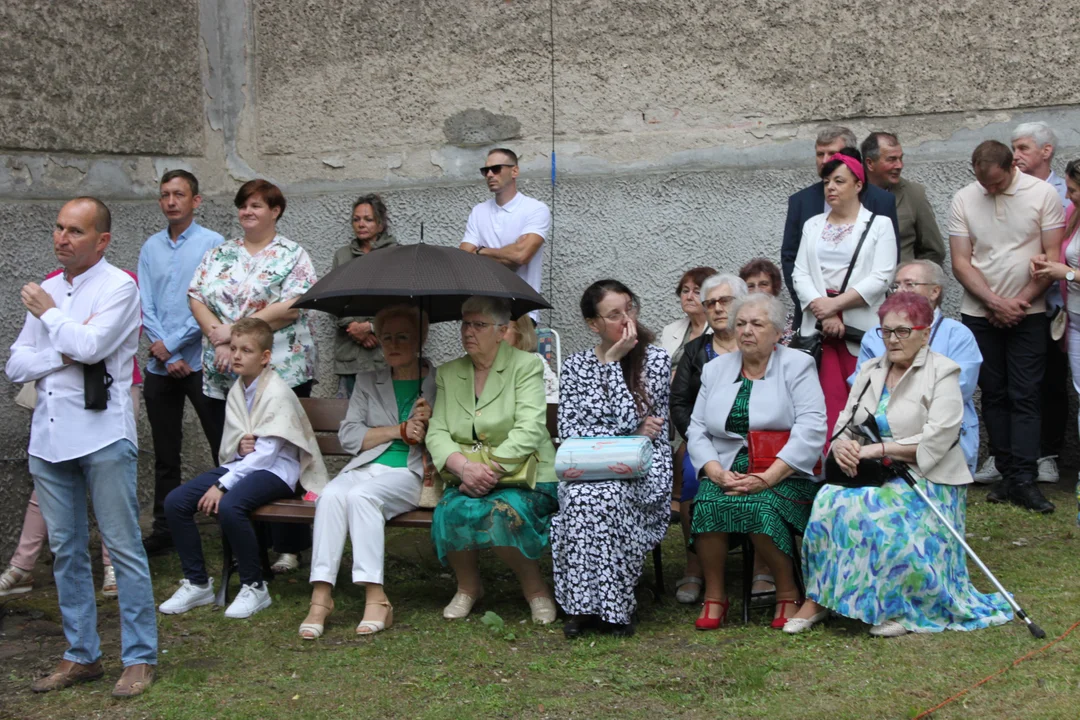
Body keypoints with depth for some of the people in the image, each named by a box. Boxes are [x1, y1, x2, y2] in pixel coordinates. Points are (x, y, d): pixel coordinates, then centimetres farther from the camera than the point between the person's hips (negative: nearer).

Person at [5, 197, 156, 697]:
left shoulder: (118, 287, -3)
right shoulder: (45, 291, 15)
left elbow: (90, 345, -19)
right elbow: (16, 366, 9)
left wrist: (48, 313, -3)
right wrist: (66, 355, -7)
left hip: (102, 436, -6)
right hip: (49, 438, 6)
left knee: (123, 547, -3)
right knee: (65, 550, 10)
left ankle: (139, 658, 4)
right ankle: (81, 656, 20)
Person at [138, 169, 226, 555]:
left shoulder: (212, 243, -3)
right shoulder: (151, 247, 11)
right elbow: (145, 306, 4)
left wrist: (171, 343, -11)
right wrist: (167, 356, -7)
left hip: (202, 362, -5)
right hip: (160, 365, 5)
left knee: (225, 448, -3)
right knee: (165, 454, 12)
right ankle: (164, 528, 20)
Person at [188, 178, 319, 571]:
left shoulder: (292, 256, 1)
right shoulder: (220, 254, 16)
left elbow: (291, 307, -12)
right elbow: (196, 298, 8)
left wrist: (235, 332, -14)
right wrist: (217, 333, -11)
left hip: (281, 372, -5)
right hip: (225, 376, 5)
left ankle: (289, 547, 4)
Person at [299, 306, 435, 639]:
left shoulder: (439, 382, 11)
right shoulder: (368, 382, 20)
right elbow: (348, 436, 8)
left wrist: (429, 423, -11)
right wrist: (399, 430, -3)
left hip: (411, 472, -3)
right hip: (366, 466, 3)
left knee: (361, 495, -34)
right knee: (331, 495, -30)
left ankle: (376, 598, -35)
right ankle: (321, 596, -34)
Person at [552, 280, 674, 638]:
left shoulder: (655, 359, 2)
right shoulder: (575, 366, 9)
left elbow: (627, 420, -9)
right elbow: (568, 430, -2)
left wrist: (613, 361, -8)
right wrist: (633, 431, -9)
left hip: (640, 475, -2)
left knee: (604, 496, -35)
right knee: (579, 496, -34)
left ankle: (606, 605, -23)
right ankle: (584, 604, -24)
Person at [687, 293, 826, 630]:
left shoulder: (797, 365, 2)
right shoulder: (716, 369, 15)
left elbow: (811, 430, -10)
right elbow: (697, 430, 9)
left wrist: (767, 477, -19)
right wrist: (717, 472, -11)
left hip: (783, 474, -3)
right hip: (726, 470, 3)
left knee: (761, 508, -33)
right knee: (707, 504, -28)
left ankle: (788, 593, -9)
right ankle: (714, 596, -12)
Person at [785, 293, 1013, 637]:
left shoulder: (942, 373, -2)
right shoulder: (870, 370, 17)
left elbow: (936, 441, -14)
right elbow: (845, 423, 13)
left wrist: (879, 449, -19)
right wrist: (840, 445, -12)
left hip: (926, 480, -5)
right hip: (872, 478, 5)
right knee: (830, 500, -26)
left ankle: (903, 607, -17)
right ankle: (818, 597, -19)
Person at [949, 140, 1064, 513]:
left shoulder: (1042, 194, -4)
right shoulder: (963, 200, 0)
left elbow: (1052, 257, -4)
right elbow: (960, 262, -1)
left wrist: (1021, 301, -11)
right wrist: (995, 301, -11)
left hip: (1027, 314, -2)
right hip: (979, 314, 2)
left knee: (1024, 397, -5)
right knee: (994, 395, 5)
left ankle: (1024, 480, -7)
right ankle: (1008, 475, 10)